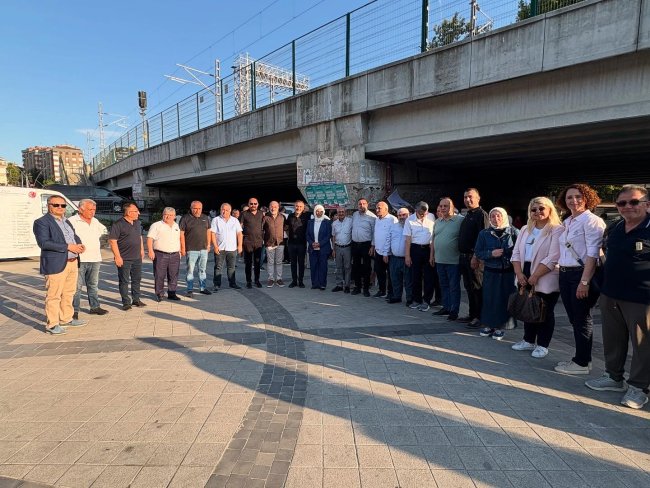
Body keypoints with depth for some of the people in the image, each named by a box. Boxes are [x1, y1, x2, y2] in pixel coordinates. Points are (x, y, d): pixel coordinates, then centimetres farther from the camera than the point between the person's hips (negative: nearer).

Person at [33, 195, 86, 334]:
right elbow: (44, 243, -17)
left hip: (73, 263, 8)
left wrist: (79, 244, 4)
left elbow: (74, 235, 27)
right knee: (53, 295, -2)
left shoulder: (66, 221, 18)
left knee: (69, 293, 16)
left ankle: (66, 319, 28)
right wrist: (67, 247, -19)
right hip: (56, 264, -8)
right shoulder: (41, 222, -6)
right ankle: (51, 325, 6)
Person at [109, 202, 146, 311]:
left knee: (137, 279, 14)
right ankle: (126, 302, 12)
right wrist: (117, 256, -18)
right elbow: (112, 241, -15)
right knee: (124, 281, 3)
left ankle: (136, 300, 26)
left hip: (137, 258, 7)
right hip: (124, 259, -7)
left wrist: (142, 250, 17)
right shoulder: (118, 224, -13)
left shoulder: (137, 223, 11)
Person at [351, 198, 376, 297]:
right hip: (355, 244, 5)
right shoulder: (354, 215, 9)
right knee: (355, 266, 10)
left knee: (366, 267, 1)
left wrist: (372, 246, -13)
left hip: (366, 245, -5)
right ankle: (357, 287, 22)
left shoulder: (372, 217, -9)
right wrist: (352, 239, 14)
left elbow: (374, 232, -10)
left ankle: (366, 288, 12)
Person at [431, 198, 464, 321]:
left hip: (453, 261, -6)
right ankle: (446, 307, 26)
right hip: (439, 260, 6)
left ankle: (454, 311, 12)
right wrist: (432, 255, 14)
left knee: (454, 287, 3)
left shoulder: (460, 220, -9)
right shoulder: (437, 222, 12)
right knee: (444, 286, 15)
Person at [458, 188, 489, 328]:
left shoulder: (481, 214, -9)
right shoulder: (467, 216, 19)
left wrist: (475, 257, -22)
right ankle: (472, 314, 23)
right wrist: (462, 255, 17)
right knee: (469, 287, 14)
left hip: (474, 257, -9)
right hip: (464, 257, 9)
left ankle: (479, 317, 5)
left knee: (477, 288, -3)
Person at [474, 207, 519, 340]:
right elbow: (478, 253, 2)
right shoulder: (484, 233, 3)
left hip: (508, 273, -1)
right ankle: (488, 325, 21)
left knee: (504, 299, 4)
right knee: (489, 298, 5)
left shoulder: (513, 232, -1)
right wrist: (491, 254, -14)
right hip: (490, 272, 1)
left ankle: (499, 327, 18)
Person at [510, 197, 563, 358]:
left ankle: (542, 345, 17)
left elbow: (552, 258, -18)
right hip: (525, 277, 6)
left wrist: (535, 276, -18)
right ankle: (528, 340, 28)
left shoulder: (557, 230, -10)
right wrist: (519, 273, -6)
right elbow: (516, 252, 8)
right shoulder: (525, 229, 11)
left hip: (546, 280, -6)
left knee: (545, 312, 5)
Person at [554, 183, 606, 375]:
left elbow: (593, 254, -16)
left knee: (582, 319, 2)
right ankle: (580, 357, 26)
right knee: (574, 318, 13)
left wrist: (584, 281, -21)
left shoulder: (592, 221, -9)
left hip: (581, 274, -7)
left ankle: (582, 363, 14)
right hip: (565, 274, 7)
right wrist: (562, 273, 10)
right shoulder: (567, 222, 14)